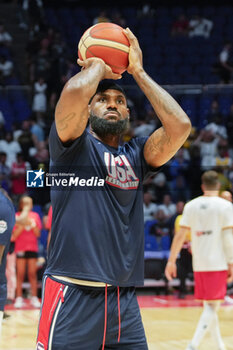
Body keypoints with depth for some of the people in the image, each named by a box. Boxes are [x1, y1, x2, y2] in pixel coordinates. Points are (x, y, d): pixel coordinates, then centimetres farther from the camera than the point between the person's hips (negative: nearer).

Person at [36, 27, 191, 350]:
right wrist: (98, 66, 2)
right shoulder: (74, 145, 1)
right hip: (72, 294, -5)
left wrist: (138, 71, 4)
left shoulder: (136, 155, 14)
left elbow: (180, 125, -3)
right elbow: (75, 92, -20)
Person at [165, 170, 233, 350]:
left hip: (199, 263, 4)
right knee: (212, 306, -3)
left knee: (209, 305, 16)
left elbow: (180, 235, 3)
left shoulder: (191, 206, 5)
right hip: (218, 263, -4)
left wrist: (171, 261, 7)